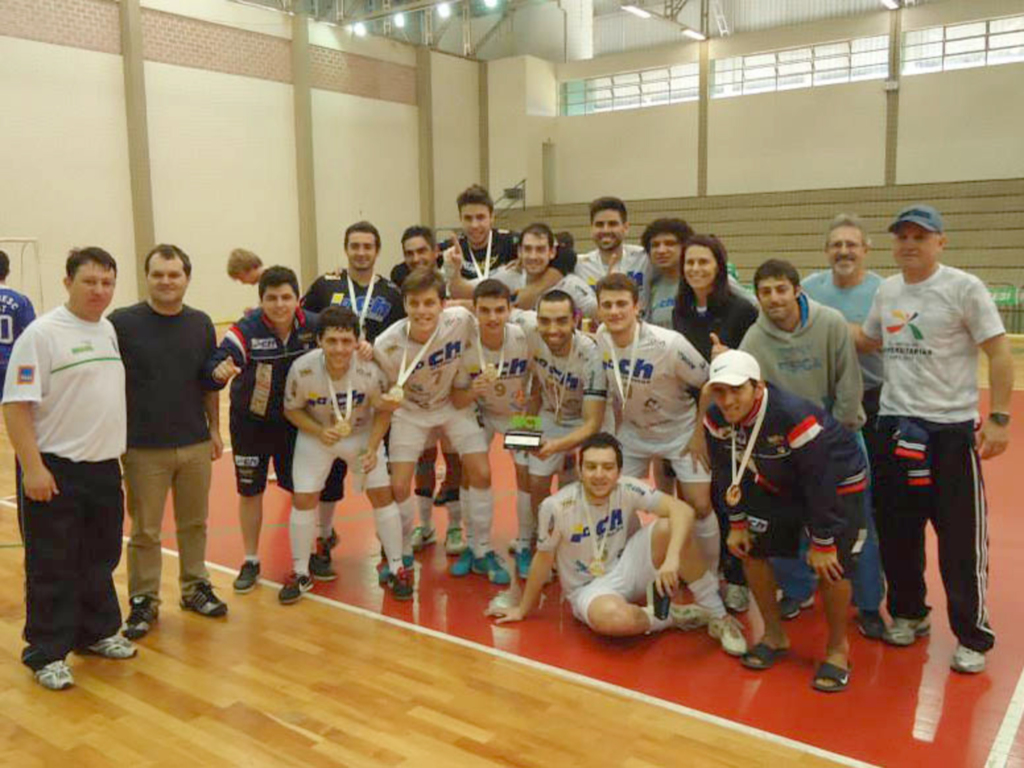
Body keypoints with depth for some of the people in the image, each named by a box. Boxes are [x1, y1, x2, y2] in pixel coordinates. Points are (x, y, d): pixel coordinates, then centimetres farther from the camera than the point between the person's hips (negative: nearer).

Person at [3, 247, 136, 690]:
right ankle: (46, 654, 17)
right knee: (52, 568, 3)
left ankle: (97, 633, 34)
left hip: (105, 467, 7)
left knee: (100, 559, 18)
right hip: (56, 471, -7)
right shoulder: (42, 333, -12)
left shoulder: (110, 331, 9)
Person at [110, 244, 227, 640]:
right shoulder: (122, 323, -7)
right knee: (145, 531, 7)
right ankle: (143, 601, 21)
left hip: (196, 445, 3)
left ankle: (196, 587, 30)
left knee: (194, 523, 14)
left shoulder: (200, 324, 5)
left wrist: (214, 429, 11)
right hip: (143, 448, -3)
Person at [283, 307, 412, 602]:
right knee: (303, 499, -2)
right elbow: (291, 409, -11)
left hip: (362, 435, 0)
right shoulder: (302, 369, -28)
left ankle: (396, 569, 14)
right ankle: (301, 575, 18)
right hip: (316, 436, 0)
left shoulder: (370, 370, -28)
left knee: (382, 495, -3)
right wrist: (320, 432, -26)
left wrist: (373, 448, -22)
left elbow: (384, 410, -11)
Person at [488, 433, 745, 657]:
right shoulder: (557, 506, -21)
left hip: (628, 569, 2)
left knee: (670, 527, -26)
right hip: (590, 588, -2)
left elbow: (683, 510, -29)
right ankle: (674, 617, -8)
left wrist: (671, 559, -44)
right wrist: (522, 610, 4)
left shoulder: (627, 489, -18)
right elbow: (544, 558, -6)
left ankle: (717, 616, -12)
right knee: (612, 617, -40)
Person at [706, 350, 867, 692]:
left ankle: (838, 648, 12)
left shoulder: (794, 416, -38)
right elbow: (727, 471, -4)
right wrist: (737, 524, -2)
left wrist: (822, 543, -23)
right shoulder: (716, 419, -19)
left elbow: (821, 482, -30)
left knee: (832, 567, -14)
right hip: (779, 484, 6)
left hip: (838, 484, -6)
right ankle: (774, 635, 21)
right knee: (751, 550, 1)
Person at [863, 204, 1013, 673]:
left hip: (951, 429, -5)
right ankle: (908, 614, 33)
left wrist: (998, 418, -15)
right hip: (895, 426, 5)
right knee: (896, 533, 14)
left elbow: (999, 353, -9)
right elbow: (868, 342, 20)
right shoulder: (887, 291, 7)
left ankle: (972, 638, 17)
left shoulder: (963, 287, -8)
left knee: (962, 540, 2)